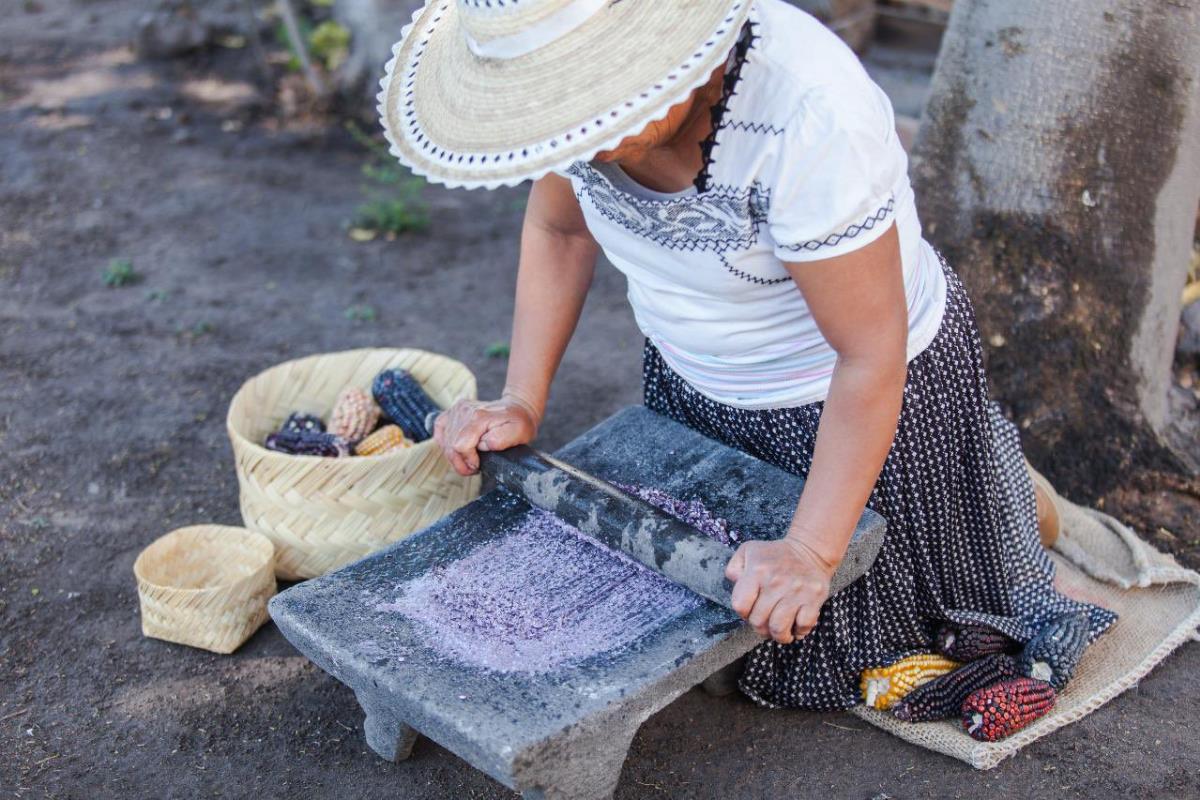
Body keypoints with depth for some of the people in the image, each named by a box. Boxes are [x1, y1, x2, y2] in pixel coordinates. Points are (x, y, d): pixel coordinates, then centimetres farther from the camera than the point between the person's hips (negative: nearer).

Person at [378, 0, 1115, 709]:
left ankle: (1007, 482, 32)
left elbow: (869, 356, -31)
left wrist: (812, 551, -30)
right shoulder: (583, 81, -19)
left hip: (842, 393, -6)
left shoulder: (806, 114, -38)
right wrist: (522, 405, -7)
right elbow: (559, 230, 0)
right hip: (693, 381, 6)